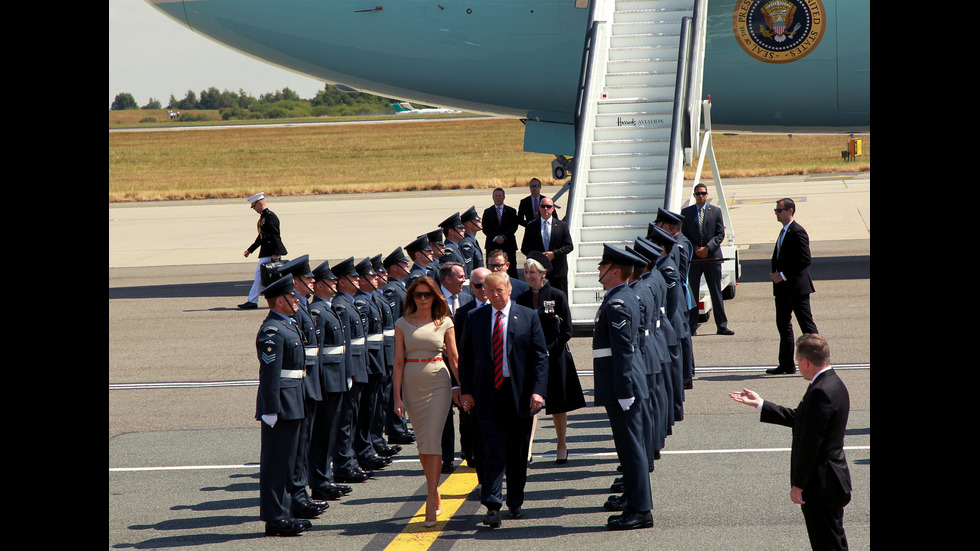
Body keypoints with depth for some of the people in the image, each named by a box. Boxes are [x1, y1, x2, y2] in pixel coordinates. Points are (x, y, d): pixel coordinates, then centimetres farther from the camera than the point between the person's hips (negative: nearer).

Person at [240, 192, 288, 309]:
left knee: (259, 273, -9)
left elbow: (275, 235, -19)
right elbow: (262, 237, 24)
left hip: (269, 253, -10)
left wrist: (275, 253, -23)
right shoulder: (263, 216, 17)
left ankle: (252, 301, -8)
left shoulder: (270, 216, -14)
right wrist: (250, 250, 26)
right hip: (266, 251, 10)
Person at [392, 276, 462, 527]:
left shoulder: (445, 323, 3)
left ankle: (431, 502, -13)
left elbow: (454, 358, 6)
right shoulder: (403, 324, 5)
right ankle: (435, 492, 25)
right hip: (412, 384, 2)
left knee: (433, 440, -11)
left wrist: (462, 387, 3)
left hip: (438, 383, -2)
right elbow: (399, 362, 4)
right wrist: (397, 396, -2)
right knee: (422, 443, 9)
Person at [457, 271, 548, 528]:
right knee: (494, 451, -9)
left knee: (518, 454, 9)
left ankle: (515, 503, 23)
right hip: (487, 395, 0)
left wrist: (538, 390, -11)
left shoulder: (528, 317, 3)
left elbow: (540, 356, -1)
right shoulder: (474, 318, 7)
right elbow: (465, 357, 10)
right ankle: (492, 506, -12)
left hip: (519, 395, 0)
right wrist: (466, 391, 0)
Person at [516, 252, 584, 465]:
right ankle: (526, 449, -9)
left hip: (554, 357, -2)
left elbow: (566, 331, -3)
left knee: (558, 404, 8)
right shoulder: (522, 300, 6)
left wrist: (547, 349, -11)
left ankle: (562, 445, 22)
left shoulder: (557, 297, -3)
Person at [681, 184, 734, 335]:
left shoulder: (716, 211, 7)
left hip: (712, 256, 0)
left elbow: (720, 234, 2)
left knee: (716, 293, 2)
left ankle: (721, 326, 5)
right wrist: (695, 249, -9)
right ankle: (691, 326, 5)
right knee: (691, 293, 0)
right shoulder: (686, 212, 7)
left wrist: (707, 248, -11)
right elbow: (683, 235, 5)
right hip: (692, 258, 0)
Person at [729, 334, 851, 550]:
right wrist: (759, 405, 22)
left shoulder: (820, 392, -24)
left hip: (821, 486, -10)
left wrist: (798, 485, -18)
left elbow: (810, 443, -24)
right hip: (834, 483, 10)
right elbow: (798, 419, 19)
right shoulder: (834, 384, 9)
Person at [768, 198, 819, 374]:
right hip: (783, 287, 10)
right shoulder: (784, 232, 15)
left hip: (797, 287, -10)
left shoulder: (797, 232, -15)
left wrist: (783, 275, -19)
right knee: (783, 325, 12)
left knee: (806, 324, -5)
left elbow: (805, 260, -21)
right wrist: (776, 275, 7)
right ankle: (786, 364, 19)